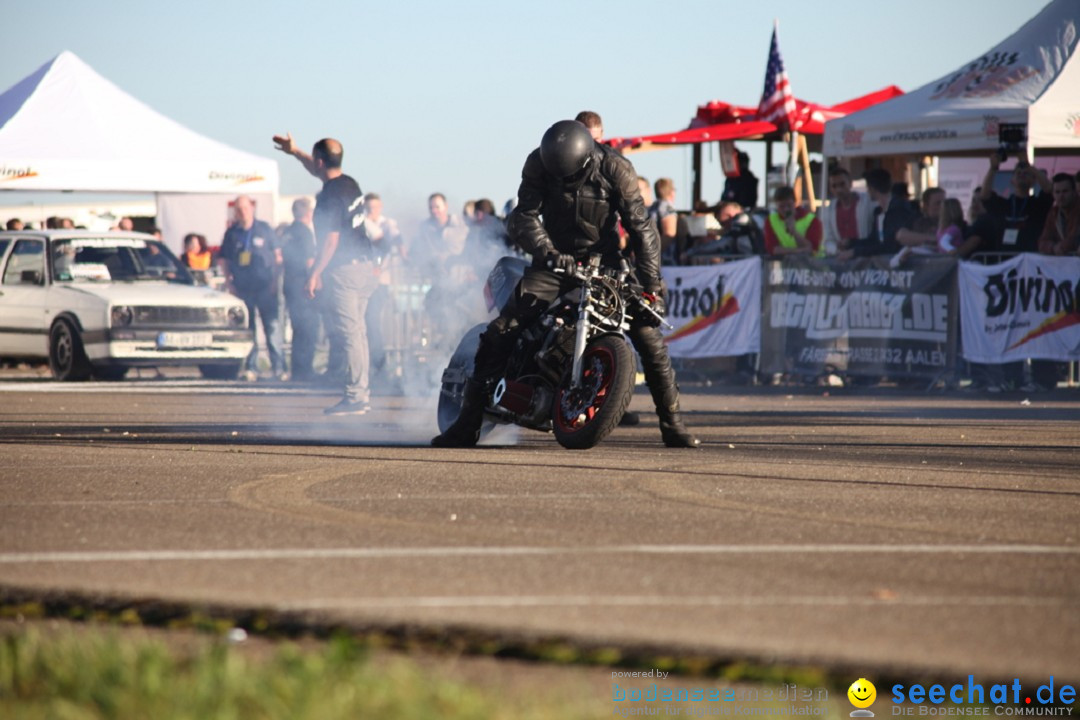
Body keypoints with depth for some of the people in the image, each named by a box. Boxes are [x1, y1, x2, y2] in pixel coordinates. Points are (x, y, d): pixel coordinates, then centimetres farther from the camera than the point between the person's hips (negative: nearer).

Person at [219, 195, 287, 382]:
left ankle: (278, 367, -5)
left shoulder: (265, 230, 6)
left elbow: (278, 256, 8)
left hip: (265, 287, -2)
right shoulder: (232, 233, 10)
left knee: (273, 327, -6)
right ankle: (251, 368, 5)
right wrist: (229, 282, 4)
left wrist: (275, 280, 0)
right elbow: (224, 260, 15)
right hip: (242, 288, 2)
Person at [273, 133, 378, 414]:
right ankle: (362, 393, 17)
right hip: (364, 266, 9)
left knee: (349, 333, -9)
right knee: (357, 331, 14)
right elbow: (317, 170, 33)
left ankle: (355, 396, -10)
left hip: (344, 269, -9)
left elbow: (331, 240, -20)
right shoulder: (350, 184, 11)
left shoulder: (330, 195, -17)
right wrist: (295, 152, 41)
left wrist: (314, 274, -18)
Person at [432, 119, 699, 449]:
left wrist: (650, 284, -19)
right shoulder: (538, 164, -13)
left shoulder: (616, 170, -16)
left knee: (647, 332, -14)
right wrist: (547, 252, -37)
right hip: (555, 258, 1)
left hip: (603, 260, -1)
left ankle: (672, 424, -2)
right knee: (500, 332, -13)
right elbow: (524, 217, -18)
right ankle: (469, 423, -5)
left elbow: (640, 227, -14)